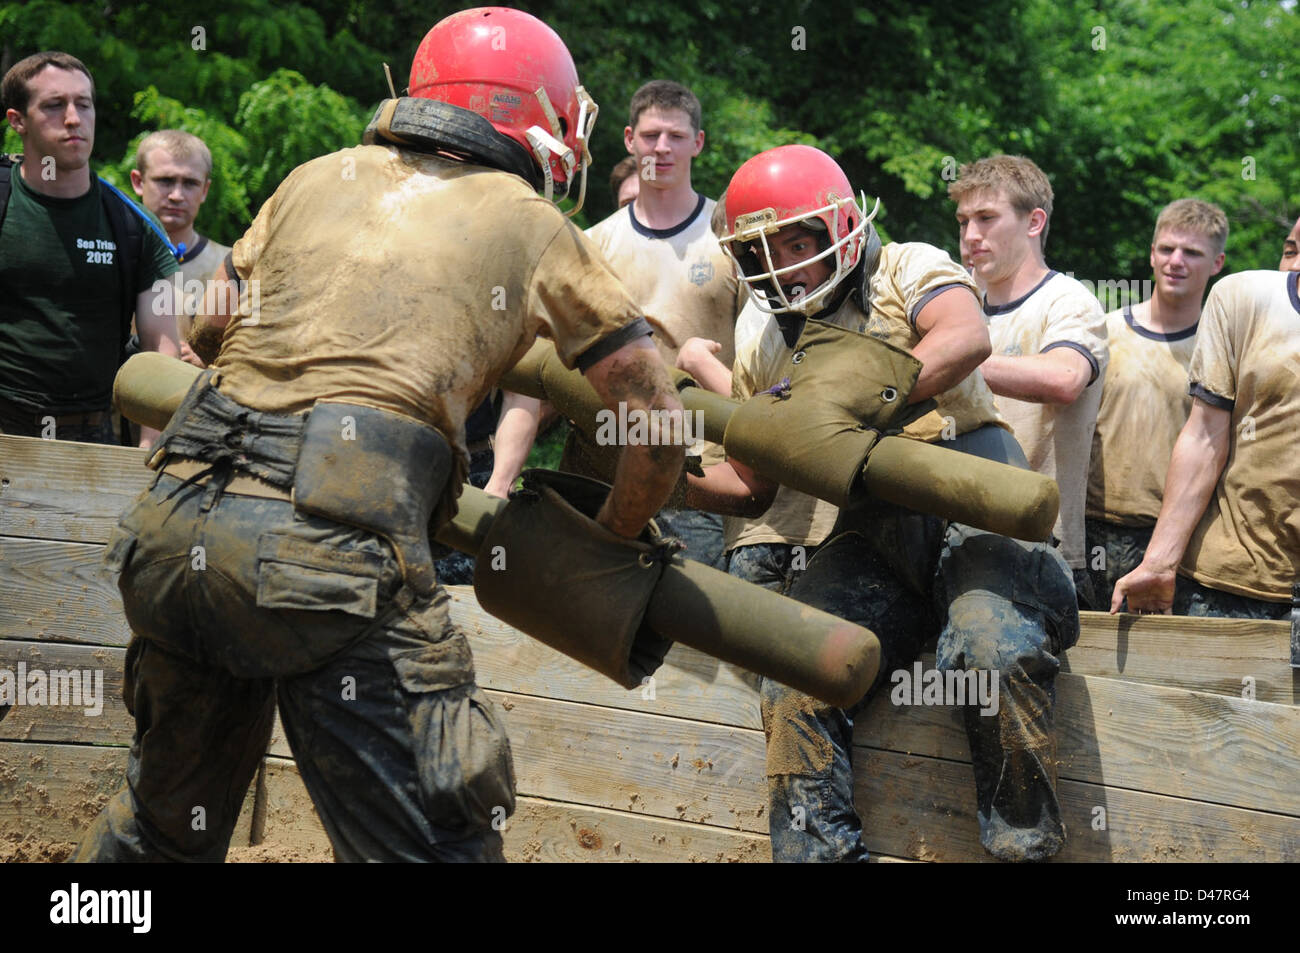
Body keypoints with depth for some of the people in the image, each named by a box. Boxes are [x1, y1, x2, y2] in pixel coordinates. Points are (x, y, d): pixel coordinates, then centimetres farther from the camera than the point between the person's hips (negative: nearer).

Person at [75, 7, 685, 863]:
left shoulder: (319, 178, 22)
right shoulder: (534, 229, 12)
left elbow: (210, 324, 32)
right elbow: (658, 425, 14)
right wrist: (610, 545, 30)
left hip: (178, 521, 6)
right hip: (336, 542, -6)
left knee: (162, 822, 24)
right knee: (432, 843, -1)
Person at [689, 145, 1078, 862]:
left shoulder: (907, 271, 8)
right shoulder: (771, 356, 22)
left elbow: (967, 339, -15)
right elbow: (753, 487, 28)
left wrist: (860, 399, -23)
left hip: (973, 503, -5)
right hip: (873, 530, 5)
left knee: (995, 653, -32)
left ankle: (1021, 845, -21)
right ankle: (818, 853, -11)